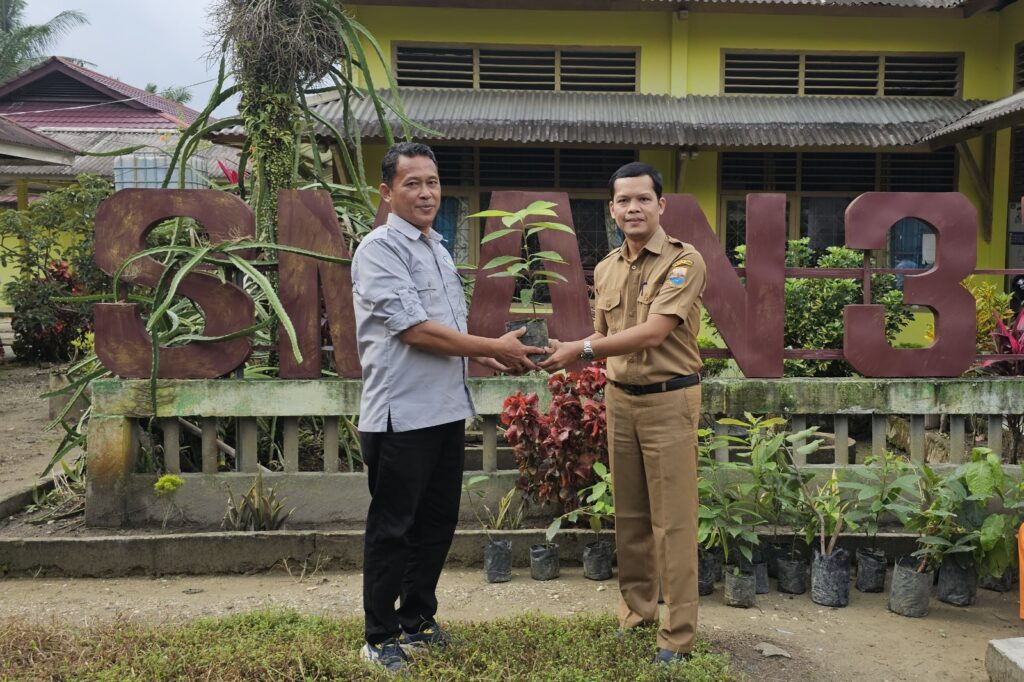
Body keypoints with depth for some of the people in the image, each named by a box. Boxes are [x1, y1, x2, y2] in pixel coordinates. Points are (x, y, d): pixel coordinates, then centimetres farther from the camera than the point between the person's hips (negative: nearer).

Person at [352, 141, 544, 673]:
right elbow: (414, 330, -19)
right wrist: (493, 347, -14)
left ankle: (418, 621, 31)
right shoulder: (380, 248, -11)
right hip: (402, 414, -8)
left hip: (446, 409, 8)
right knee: (393, 529, 3)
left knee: (437, 523, 16)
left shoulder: (436, 249, 16)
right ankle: (380, 638, 17)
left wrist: (489, 359, 7)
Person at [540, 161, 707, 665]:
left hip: (669, 400, -6)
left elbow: (652, 333, -20)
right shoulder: (605, 269, 10)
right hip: (619, 398, 6)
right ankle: (635, 612, 29)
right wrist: (565, 351, -1)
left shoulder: (684, 261, -11)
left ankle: (678, 634, 9)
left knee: (672, 521, -1)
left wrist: (582, 349, -20)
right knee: (628, 515, 14)